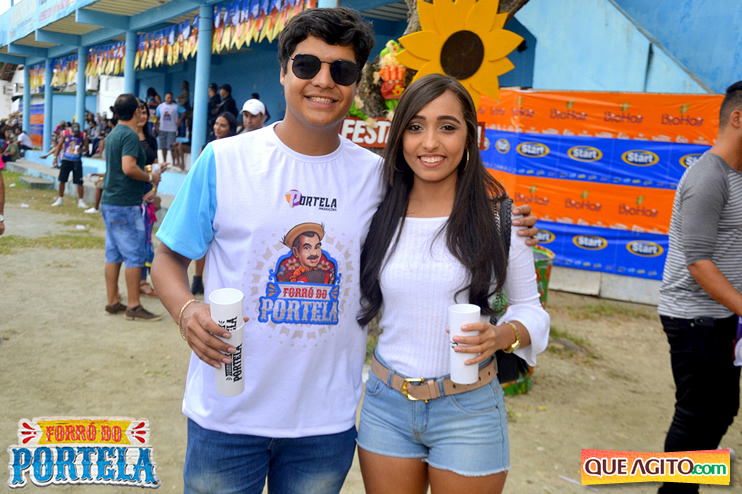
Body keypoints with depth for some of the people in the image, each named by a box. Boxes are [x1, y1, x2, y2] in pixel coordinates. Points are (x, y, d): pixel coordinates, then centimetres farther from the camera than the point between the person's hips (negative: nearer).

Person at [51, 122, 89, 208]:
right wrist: (56, 157, 2)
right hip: (66, 160, 1)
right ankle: (60, 199, 20)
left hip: (77, 161, -1)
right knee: (62, 180, 5)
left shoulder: (83, 136, -4)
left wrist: (81, 150, -18)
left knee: (79, 182, -4)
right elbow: (59, 145, 7)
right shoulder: (64, 133, -1)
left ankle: (80, 201, 6)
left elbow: (86, 147, 4)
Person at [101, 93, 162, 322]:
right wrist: (150, 177, -11)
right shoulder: (130, 135, -14)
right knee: (134, 255, -4)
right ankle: (134, 307, 0)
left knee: (113, 254, 12)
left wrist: (150, 171, 25)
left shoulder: (113, 134, 15)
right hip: (125, 204, -9)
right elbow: (129, 168, -26)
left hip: (109, 202, 9)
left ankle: (113, 301, 18)